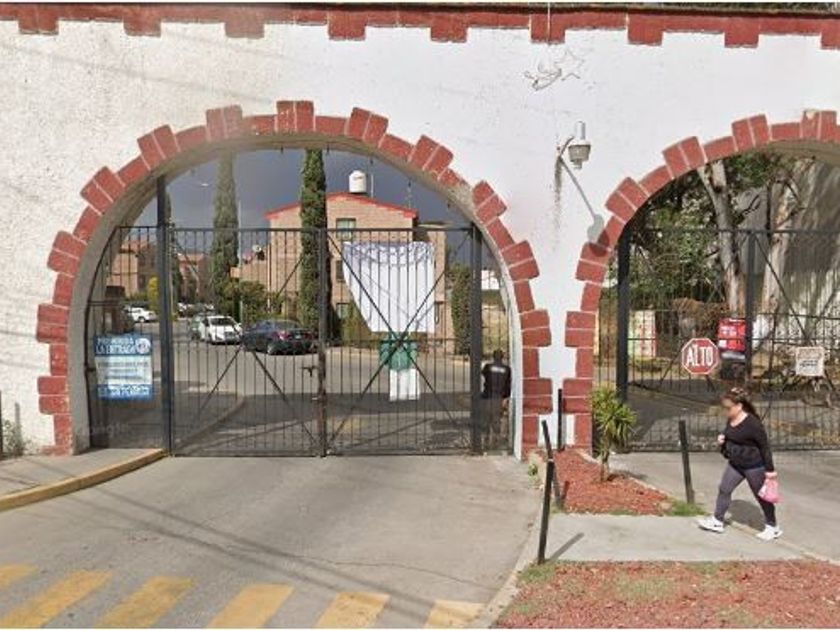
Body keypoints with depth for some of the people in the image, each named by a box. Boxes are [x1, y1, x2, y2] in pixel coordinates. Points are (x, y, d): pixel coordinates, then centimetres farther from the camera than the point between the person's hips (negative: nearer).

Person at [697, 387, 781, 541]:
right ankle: (717, 521, 20)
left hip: (754, 466, -8)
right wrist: (722, 440, -6)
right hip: (735, 464, 8)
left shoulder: (752, 423, -25)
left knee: (761, 495, 9)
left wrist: (770, 469, -15)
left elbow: (764, 446, -18)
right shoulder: (730, 420, -1)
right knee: (723, 489, 8)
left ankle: (773, 528, 28)